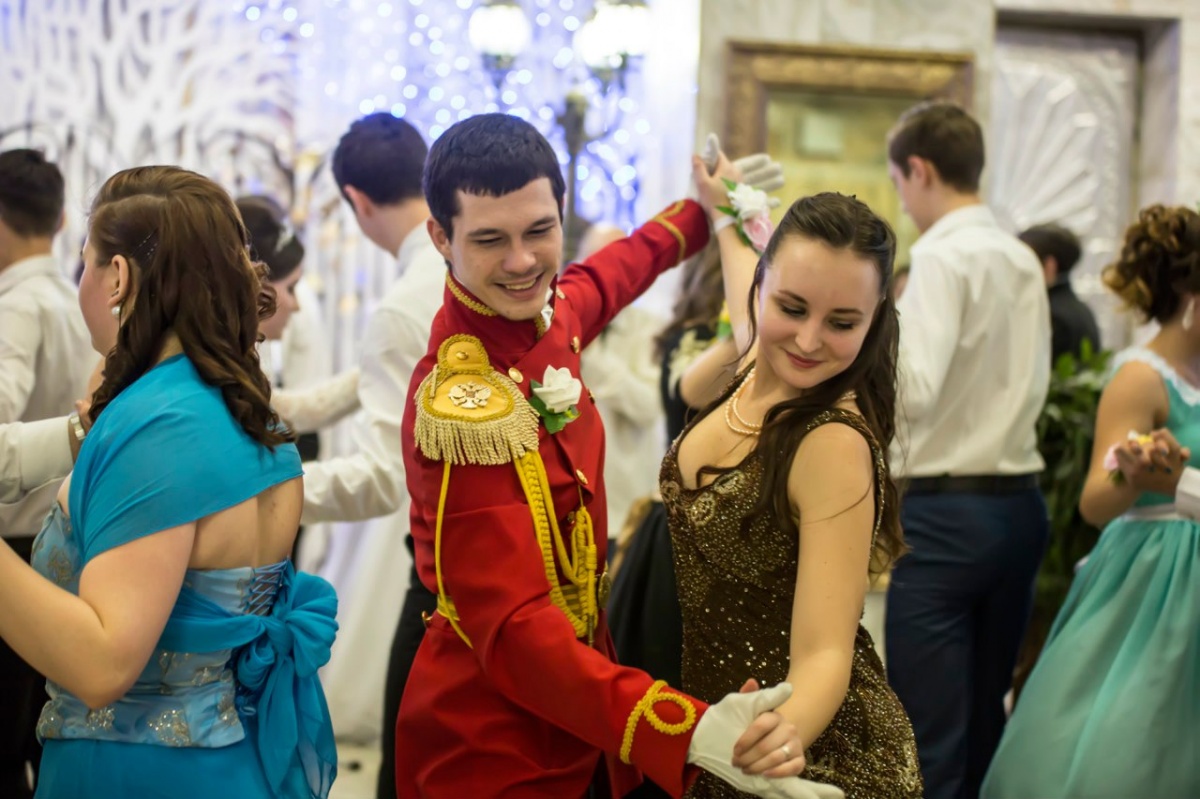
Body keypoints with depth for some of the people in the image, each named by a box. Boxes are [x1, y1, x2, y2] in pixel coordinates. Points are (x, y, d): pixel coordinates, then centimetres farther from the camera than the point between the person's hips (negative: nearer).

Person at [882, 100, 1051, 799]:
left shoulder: (942, 254, -12)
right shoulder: (1024, 259, 12)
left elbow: (914, 391, -21)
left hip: (947, 512, -8)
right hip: (1019, 505, 8)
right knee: (985, 732, 15)